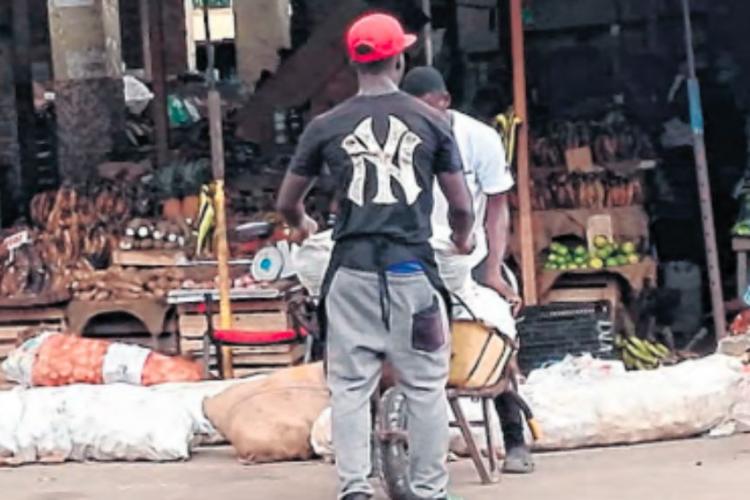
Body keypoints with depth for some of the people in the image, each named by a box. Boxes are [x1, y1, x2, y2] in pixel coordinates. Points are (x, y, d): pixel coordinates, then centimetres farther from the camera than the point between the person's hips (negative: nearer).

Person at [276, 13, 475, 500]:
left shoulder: (326, 126, 4)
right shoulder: (431, 121, 2)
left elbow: (287, 203, 13)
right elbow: (462, 207, 5)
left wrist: (302, 224, 36)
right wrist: (462, 238, 27)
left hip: (352, 269, 1)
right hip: (412, 266, -1)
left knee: (351, 385, 5)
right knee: (425, 386, 6)